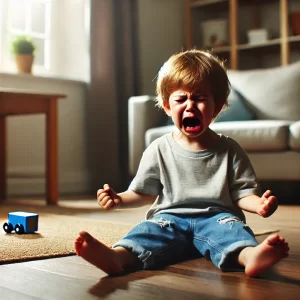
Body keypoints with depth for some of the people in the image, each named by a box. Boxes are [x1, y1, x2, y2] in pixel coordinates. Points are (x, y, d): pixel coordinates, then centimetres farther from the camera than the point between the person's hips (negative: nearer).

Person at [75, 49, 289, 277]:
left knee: (230, 226, -33)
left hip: (215, 217, 0)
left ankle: (249, 255, -65)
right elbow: (144, 193, 14)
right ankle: (118, 256, -59)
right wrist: (119, 200, -5)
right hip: (171, 217, 1)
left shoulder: (230, 150, 8)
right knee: (151, 230, -29)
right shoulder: (159, 150, 8)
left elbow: (242, 193, 7)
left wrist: (259, 204, -16)